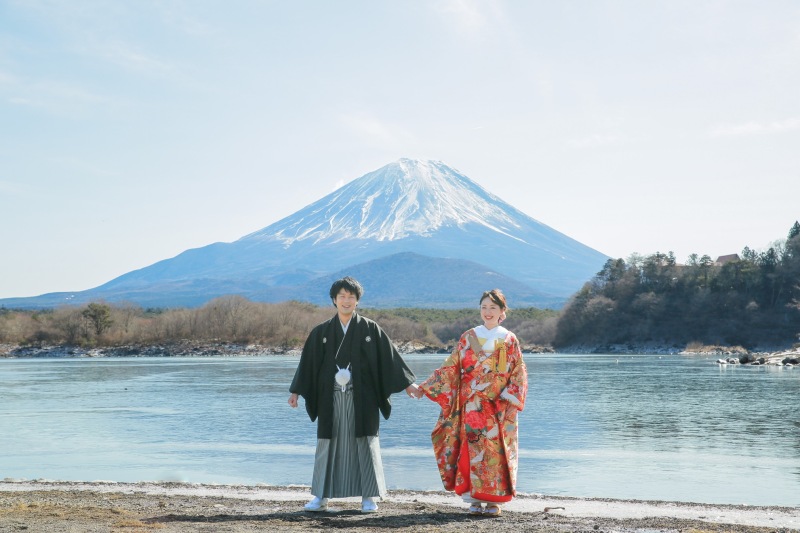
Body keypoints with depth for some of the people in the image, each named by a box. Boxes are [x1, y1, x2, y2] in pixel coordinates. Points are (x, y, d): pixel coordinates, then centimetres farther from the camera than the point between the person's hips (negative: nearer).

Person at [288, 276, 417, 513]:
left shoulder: (370, 329, 2)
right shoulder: (321, 332, 6)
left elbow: (390, 357, 3)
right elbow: (308, 361, 8)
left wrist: (407, 383, 1)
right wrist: (296, 391, 5)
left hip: (361, 398, -1)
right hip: (332, 398, 2)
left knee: (365, 443, 0)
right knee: (328, 443, 5)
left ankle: (369, 497, 8)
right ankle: (321, 496, 14)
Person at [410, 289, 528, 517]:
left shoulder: (510, 340, 6)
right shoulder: (468, 338, 8)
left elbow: (518, 374, 3)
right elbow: (450, 368, 7)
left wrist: (509, 402, -8)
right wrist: (425, 387, 1)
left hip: (499, 407, -1)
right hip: (471, 407, 1)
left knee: (497, 451, -2)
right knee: (471, 449, -3)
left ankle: (493, 500, 6)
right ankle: (474, 500, 4)